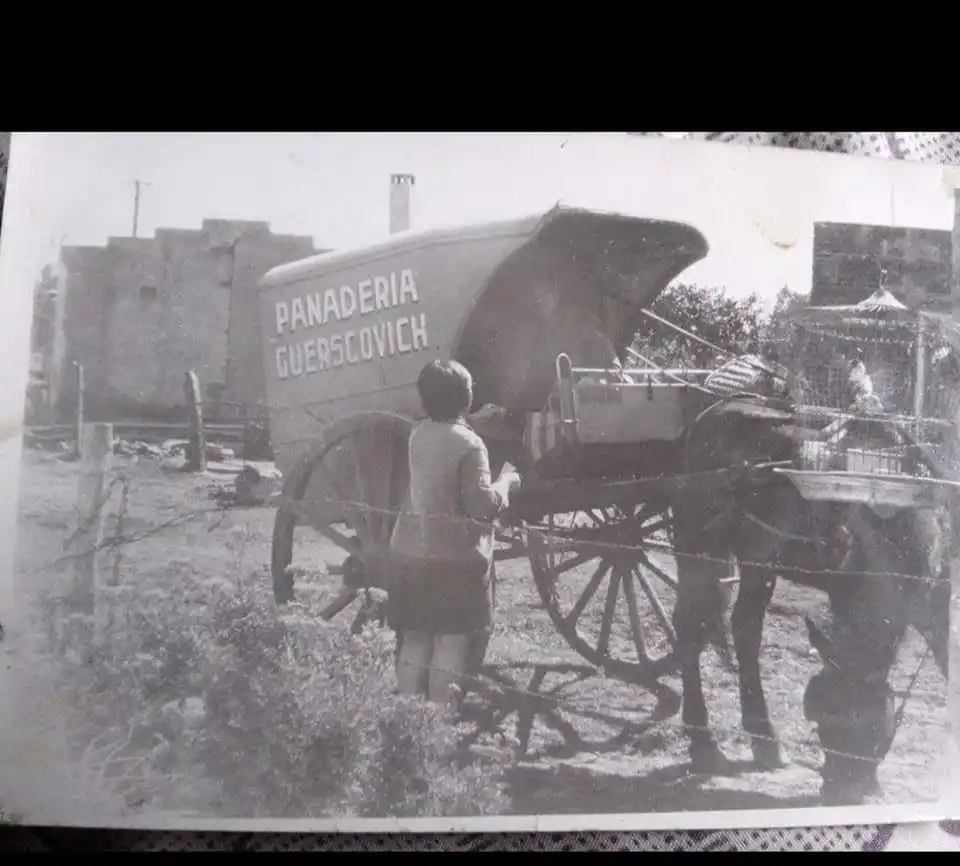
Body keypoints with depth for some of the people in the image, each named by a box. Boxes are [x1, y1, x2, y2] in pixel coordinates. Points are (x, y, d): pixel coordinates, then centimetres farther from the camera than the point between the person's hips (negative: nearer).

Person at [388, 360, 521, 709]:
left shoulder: (418, 435, 5)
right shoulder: (469, 444, -16)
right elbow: (483, 505, -19)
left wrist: (478, 419, 25)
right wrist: (507, 482, 0)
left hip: (413, 553, 7)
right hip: (456, 557, -7)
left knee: (414, 640, 14)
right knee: (452, 642, 3)